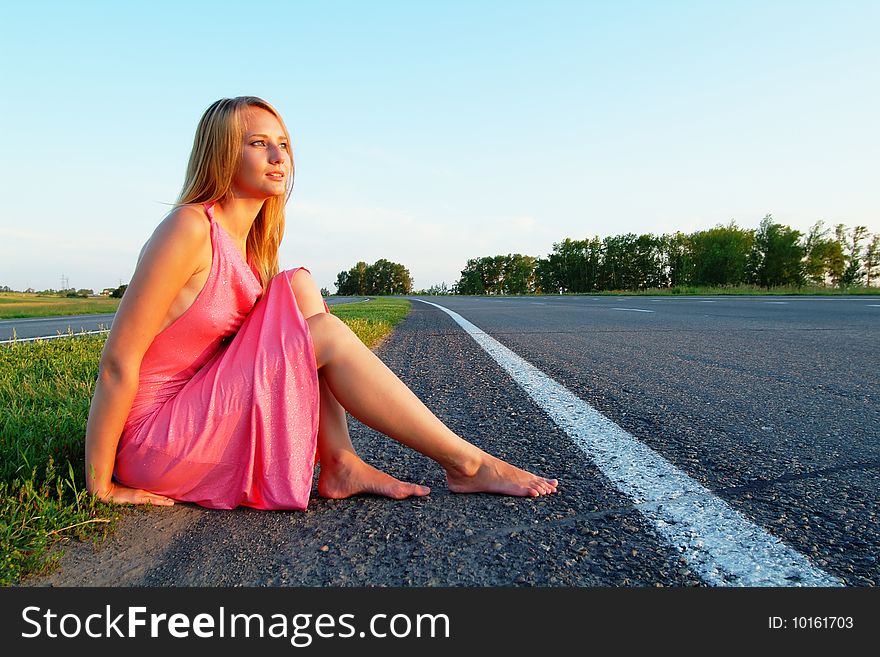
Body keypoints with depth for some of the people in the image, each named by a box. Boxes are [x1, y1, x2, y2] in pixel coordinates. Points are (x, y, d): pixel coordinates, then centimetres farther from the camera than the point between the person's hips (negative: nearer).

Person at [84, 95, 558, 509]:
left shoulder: (247, 242, 6)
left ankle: (339, 466, -8)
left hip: (199, 410, 8)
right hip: (155, 441, -8)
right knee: (326, 336, -18)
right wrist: (101, 485, -15)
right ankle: (466, 464, -10)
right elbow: (118, 361, -19)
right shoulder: (191, 228, -19)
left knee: (299, 287, -4)